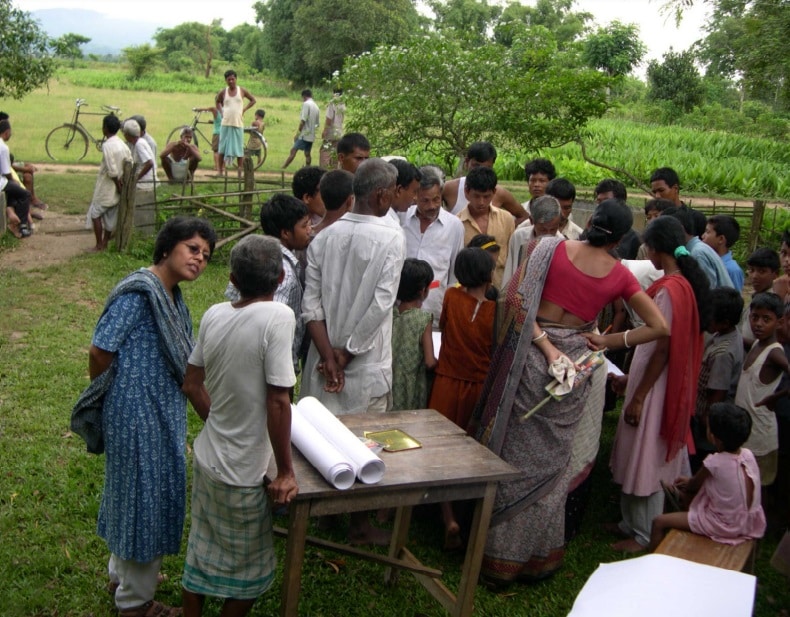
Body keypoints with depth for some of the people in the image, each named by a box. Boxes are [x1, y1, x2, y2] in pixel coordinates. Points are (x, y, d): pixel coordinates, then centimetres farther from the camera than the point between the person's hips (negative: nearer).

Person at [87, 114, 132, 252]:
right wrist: (121, 179, -1)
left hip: (106, 187, -7)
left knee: (95, 214, 5)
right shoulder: (123, 145, 4)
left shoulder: (107, 145, -20)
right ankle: (105, 243, 22)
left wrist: (118, 184, -13)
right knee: (110, 216, 14)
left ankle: (99, 245, 6)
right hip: (116, 189, 7)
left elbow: (112, 170, -24)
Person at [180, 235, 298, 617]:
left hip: (206, 459, 6)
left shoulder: (213, 315, -3)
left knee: (201, 554, 23)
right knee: (249, 571, 16)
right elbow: (277, 401, -23)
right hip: (242, 474, -6)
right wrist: (285, 473, -15)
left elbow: (192, 386, 5)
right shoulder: (277, 316, -22)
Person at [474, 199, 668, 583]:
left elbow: (516, 299, -15)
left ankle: (500, 555, 19)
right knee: (551, 461, 15)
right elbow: (659, 327, 2)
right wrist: (609, 342, 4)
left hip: (529, 355, -1)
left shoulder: (549, 248, -5)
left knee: (514, 452, 9)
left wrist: (545, 347, -14)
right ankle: (540, 555, 28)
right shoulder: (620, 276, 0)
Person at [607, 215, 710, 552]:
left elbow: (662, 349, -22)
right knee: (638, 458, 19)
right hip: (658, 384, 9)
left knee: (647, 460, 4)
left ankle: (644, 536, 17)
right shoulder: (687, 283, 7)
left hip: (656, 389, -9)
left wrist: (638, 396, -17)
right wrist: (630, 378, 18)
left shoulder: (669, 289, -22)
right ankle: (631, 523, 33)